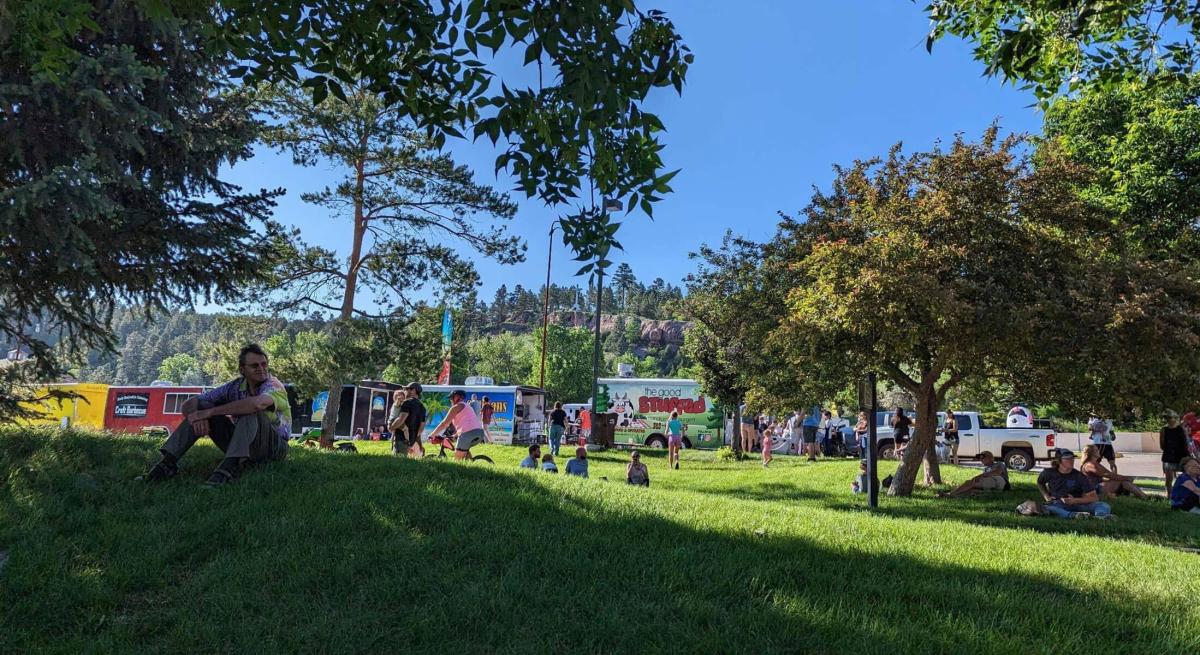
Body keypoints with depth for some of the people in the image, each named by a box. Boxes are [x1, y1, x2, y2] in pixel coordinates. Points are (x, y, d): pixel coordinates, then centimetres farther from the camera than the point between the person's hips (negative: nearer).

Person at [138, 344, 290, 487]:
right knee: (201, 406, -6)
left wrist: (209, 412, -33)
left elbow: (257, 403, -42)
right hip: (242, 445, 5)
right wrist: (198, 417, -27)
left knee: (251, 411, -32)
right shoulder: (236, 386, 0)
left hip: (274, 446, -5)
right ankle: (168, 462, -14)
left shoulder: (273, 384, -16)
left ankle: (229, 467, -42)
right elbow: (189, 404, -1)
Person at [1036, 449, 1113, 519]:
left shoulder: (1080, 477, 1)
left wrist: (1075, 500, -18)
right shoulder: (1049, 473, 3)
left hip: (1078, 504, 1)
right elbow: (1040, 483, 25)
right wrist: (1047, 497, 10)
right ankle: (1074, 515, -59)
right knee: (1047, 508, -37)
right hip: (1058, 506, -1)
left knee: (1104, 506, -25)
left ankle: (1099, 515, -60)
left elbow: (1094, 498, -4)